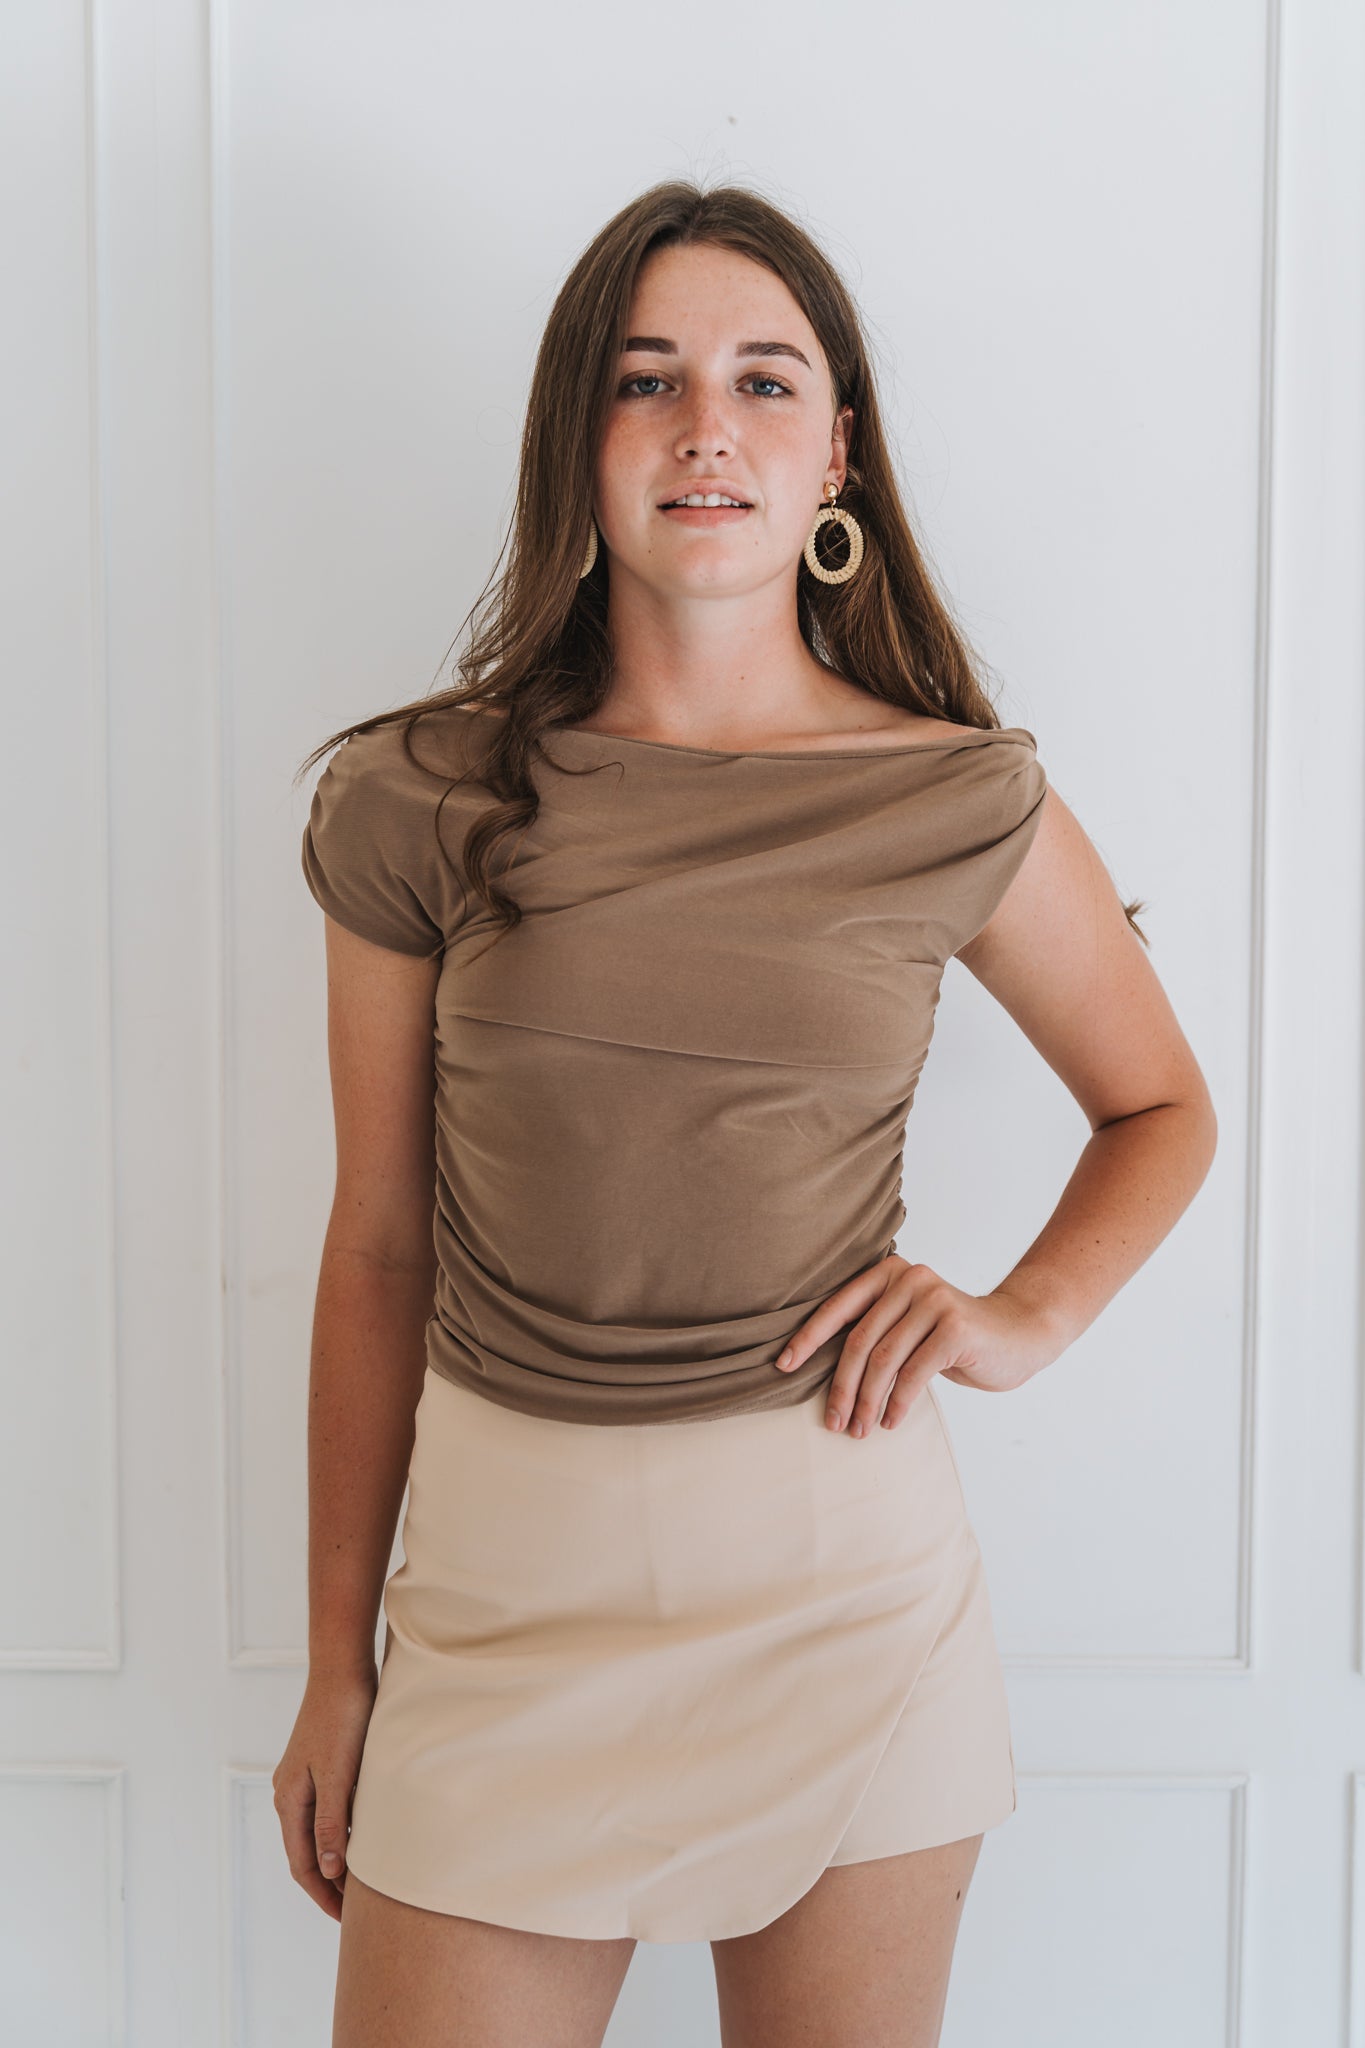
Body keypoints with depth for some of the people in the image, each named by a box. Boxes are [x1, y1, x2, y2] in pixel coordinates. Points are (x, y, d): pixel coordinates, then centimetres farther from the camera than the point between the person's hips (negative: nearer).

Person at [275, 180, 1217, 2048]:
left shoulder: (963, 806, -3)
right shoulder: (421, 802, -3)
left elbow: (1162, 1109, 13)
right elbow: (377, 1249, 3)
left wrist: (1025, 1313, -6)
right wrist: (336, 1663, 7)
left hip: (851, 1569, 0)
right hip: (507, 1566, 0)